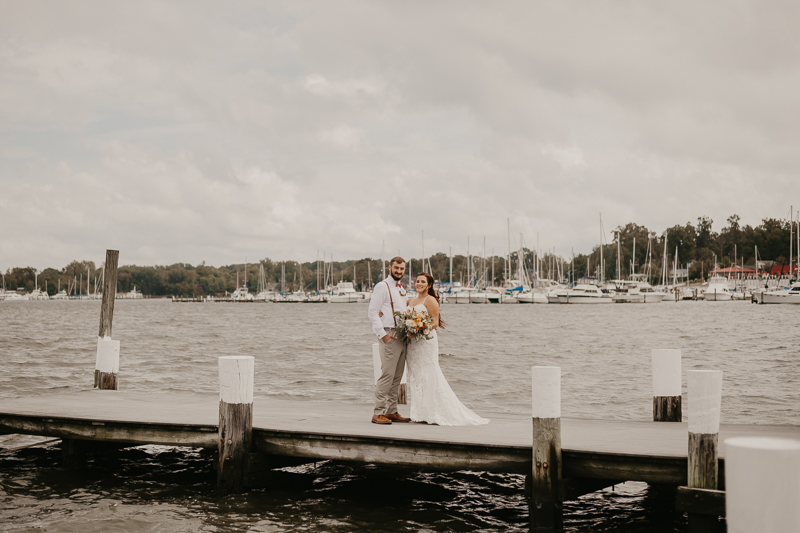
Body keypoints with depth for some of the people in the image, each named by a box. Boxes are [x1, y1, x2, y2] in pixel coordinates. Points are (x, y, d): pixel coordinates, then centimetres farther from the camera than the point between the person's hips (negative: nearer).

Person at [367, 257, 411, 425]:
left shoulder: (401, 289, 19)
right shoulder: (382, 287, -6)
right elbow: (372, 312, -11)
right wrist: (382, 334, -16)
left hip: (402, 336, 8)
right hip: (389, 336, -8)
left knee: (397, 377, 9)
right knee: (387, 375, -11)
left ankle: (391, 412, 15)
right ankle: (378, 413, -8)